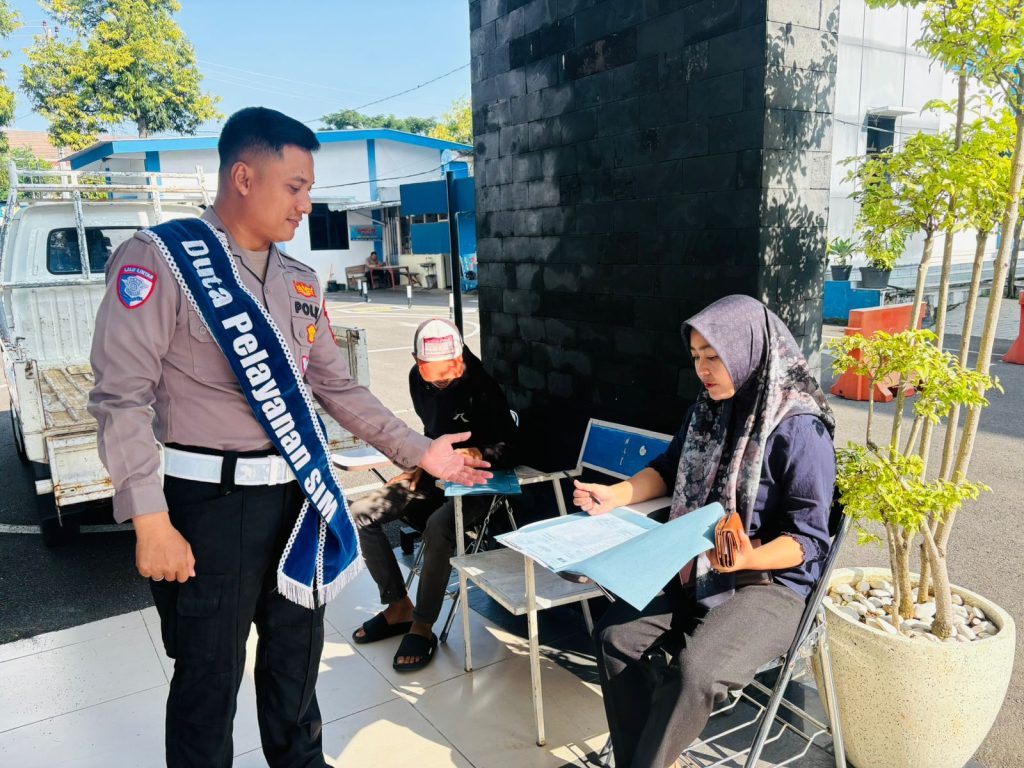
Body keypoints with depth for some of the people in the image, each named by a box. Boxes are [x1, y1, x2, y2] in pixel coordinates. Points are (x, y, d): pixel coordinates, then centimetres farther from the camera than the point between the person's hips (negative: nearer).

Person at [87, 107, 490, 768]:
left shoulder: (300, 283, 11)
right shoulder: (161, 259, -9)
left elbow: (337, 387, 13)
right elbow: (122, 394, -13)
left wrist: (420, 451, 9)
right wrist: (150, 522, -17)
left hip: (295, 492, 6)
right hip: (210, 498, -6)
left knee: (298, 651, 20)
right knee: (210, 674, 9)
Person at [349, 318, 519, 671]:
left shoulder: (482, 387, -20)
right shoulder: (418, 380, 0)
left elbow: (509, 449, -19)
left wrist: (477, 454, -35)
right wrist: (423, 463, 7)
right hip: (434, 475, 7)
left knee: (438, 527, -37)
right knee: (359, 515, -7)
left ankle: (423, 627, -16)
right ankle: (398, 606, 4)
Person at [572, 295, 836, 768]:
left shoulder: (800, 430, -18)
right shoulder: (710, 407, 4)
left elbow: (810, 539, -17)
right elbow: (670, 469, 19)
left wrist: (750, 559, -36)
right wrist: (617, 496, 3)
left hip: (772, 585, -7)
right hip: (697, 570, 7)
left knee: (694, 670, -28)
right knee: (616, 635, -10)